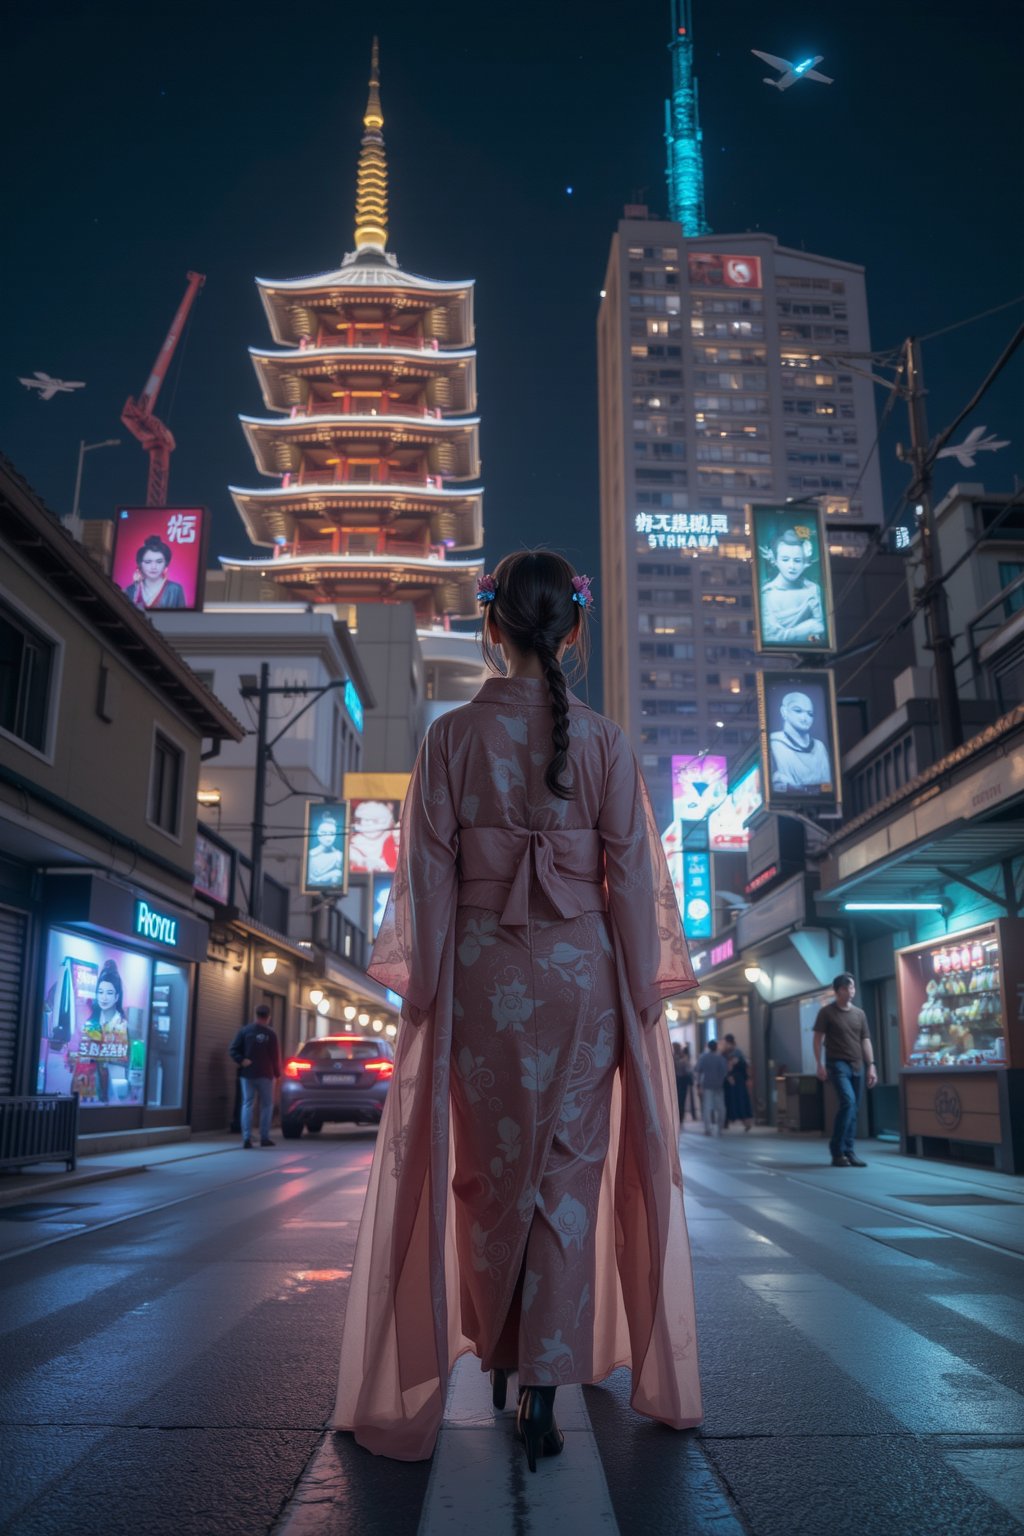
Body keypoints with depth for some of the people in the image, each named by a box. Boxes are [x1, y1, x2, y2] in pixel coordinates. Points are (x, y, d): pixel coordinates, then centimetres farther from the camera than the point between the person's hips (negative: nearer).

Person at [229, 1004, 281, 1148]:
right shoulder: (271, 1033, -6)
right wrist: (277, 1073, 7)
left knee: (247, 1105, 5)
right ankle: (264, 1137, 7)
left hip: (247, 1073, 2)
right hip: (265, 1074, -2)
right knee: (267, 1105, 9)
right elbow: (275, 1055, -4)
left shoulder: (244, 1030, 1)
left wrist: (241, 1060, -8)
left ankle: (247, 1138, -4)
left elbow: (232, 1049, -7)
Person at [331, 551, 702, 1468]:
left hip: (482, 972, 0)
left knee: (490, 1172, 17)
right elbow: (632, 877, -1)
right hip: (581, 973, 0)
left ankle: (497, 1355, 34)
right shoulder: (606, 741, -1)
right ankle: (542, 1392, 12)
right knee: (569, 1177, 8)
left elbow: (427, 875, -3)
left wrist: (422, 994, 3)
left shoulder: (453, 736, -2)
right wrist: (642, 999, 5)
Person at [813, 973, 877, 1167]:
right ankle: (837, 1151, -12)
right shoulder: (827, 1012, -1)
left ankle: (848, 1151, 11)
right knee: (848, 1102, -20)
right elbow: (818, 1039, -2)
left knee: (854, 1109, 4)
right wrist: (820, 1064, -10)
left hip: (856, 1066, 6)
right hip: (837, 1064, -5)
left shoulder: (860, 1014, 13)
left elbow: (865, 1041, 13)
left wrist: (871, 1066, 4)